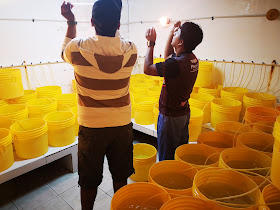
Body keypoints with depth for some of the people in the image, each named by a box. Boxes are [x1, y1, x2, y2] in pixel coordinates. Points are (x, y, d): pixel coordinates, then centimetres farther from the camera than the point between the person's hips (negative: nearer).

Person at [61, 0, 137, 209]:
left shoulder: (78, 48, -15)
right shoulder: (131, 50, -10)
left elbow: (65, 52, 10)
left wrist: (71, 23, 14)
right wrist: (114, 26, 15)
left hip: (91, 126, -1)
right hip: (122, 124, 2)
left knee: (89, 181, 18)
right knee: (120, 178, 21)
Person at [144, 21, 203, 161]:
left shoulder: (177, 63, -27)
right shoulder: (192, 59, 1)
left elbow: (147, 69, -18)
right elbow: (167, 56, 18)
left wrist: (151, 43, -9)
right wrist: (171, 33, 9)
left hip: (170, 115, -9)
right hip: (184, 112, 9)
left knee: (166, 157, 8)